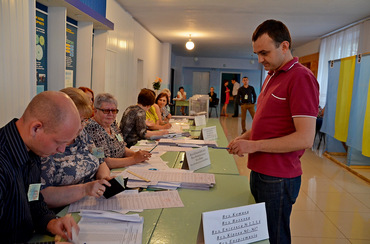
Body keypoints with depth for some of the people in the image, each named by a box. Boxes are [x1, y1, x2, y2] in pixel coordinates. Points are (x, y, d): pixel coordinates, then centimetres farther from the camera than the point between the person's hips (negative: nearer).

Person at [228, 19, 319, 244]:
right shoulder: (272, 76, 13)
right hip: (259, 172, 9)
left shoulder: (300, 78, -16)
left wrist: (254, 145, -18)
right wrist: (244, 137, 5)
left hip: (278, 179, -8)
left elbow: (305, 139, -22)